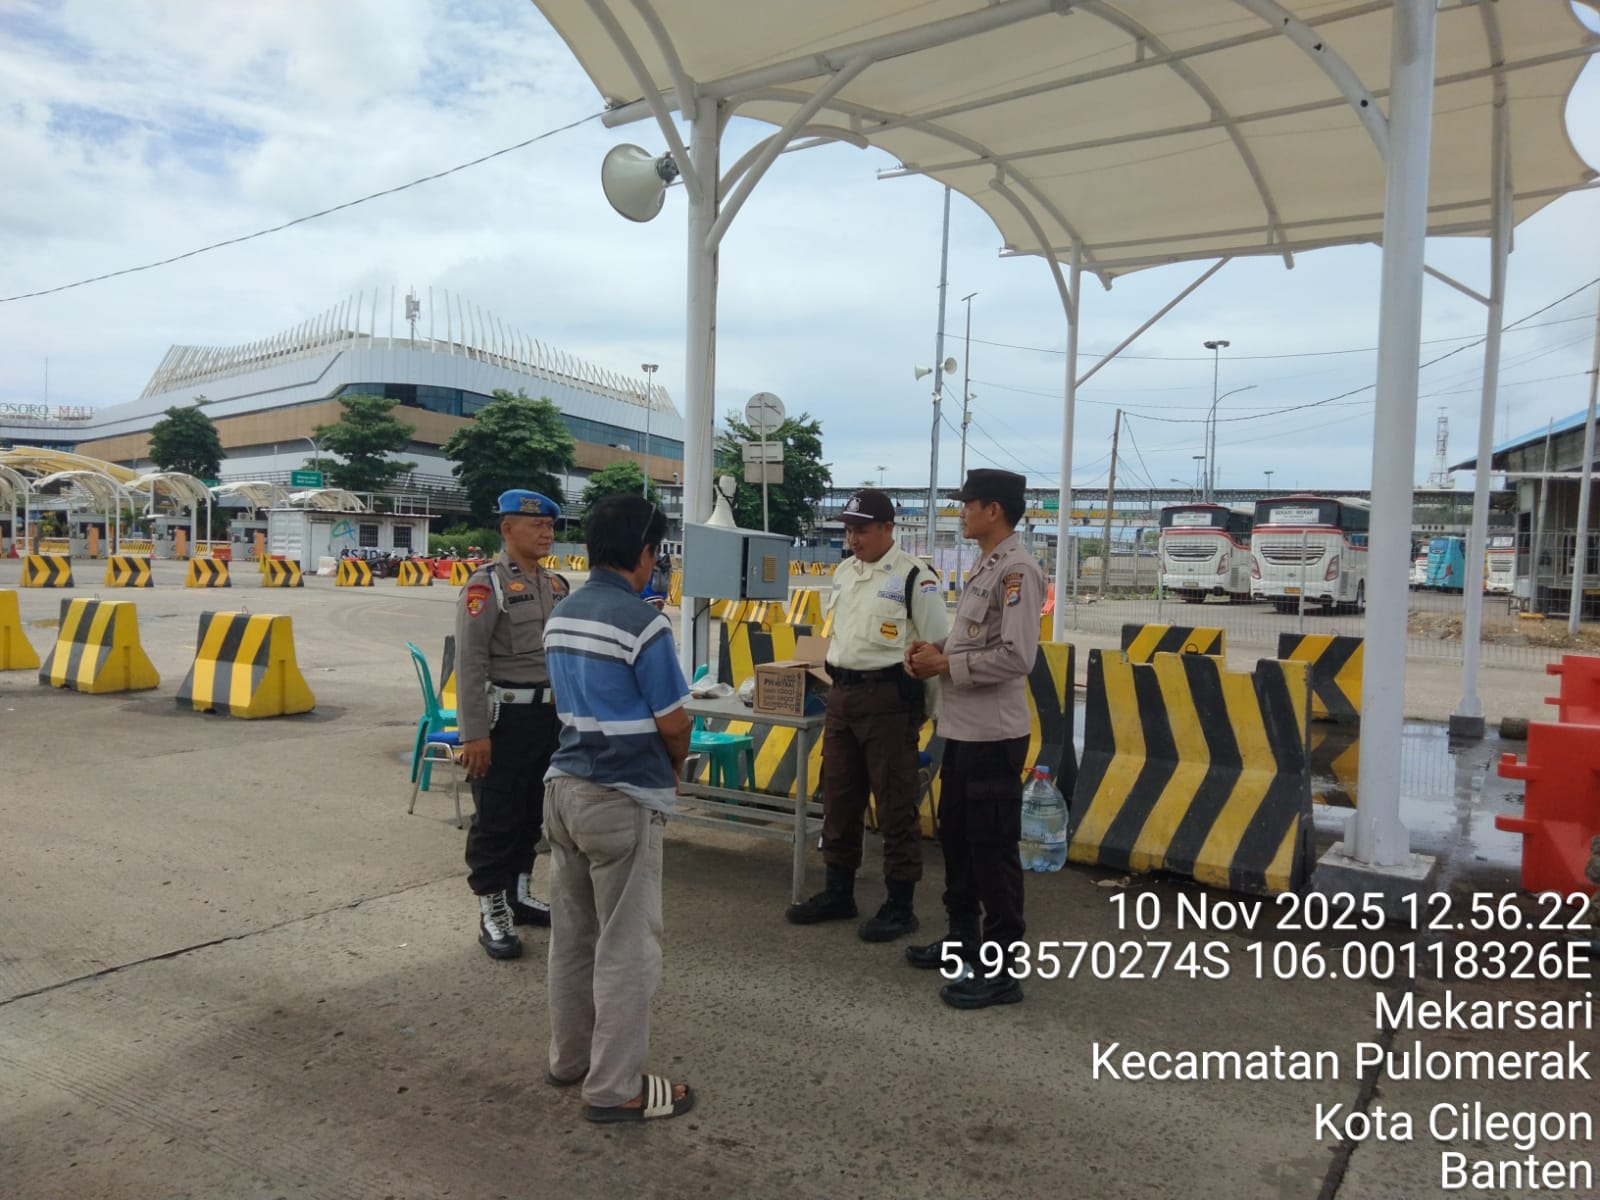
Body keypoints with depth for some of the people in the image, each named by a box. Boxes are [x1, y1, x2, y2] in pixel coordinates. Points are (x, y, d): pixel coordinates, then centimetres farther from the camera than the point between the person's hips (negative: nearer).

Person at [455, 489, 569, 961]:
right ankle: (492, 913, 12)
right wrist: (474, 733, -19)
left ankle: (519, 894, 31)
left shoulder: (555, 585, 10)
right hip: (505, 715, -7)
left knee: (532, 812, 16)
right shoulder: (486, 583, -12)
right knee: (496, 817, 2)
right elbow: (470, 663, -16)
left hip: (550, 713, 7)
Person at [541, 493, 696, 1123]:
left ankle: (569, 1058, 32)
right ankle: (615, 1087, 12)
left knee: (571, 932, 18)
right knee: (626, 945, 2)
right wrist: (678, 763, 8)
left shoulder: (561, 614, 7)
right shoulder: (641, 621, -18)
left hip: (565, 785, 8)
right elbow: (672, 723, -14)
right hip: (623, 798, -8)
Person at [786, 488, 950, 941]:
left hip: (888, 697, -7)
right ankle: (838, 892, 28)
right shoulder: (843, 572, 12)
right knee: (838, 798, 14)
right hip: (841, 694, 8)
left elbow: (936, 646, -9)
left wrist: (927, 708, -8)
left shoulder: (914, 576, -10)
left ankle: (900, 905, 13)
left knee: (895, 805, 1)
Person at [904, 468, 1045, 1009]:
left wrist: (944, 665, -17)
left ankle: (1000, 969, 11)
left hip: (993, 735, -10)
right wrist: (938, 648, 4)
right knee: (955, 838, 20)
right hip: (962, 730, 10)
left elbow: (1015, 657, -25)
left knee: (993, 852, -1)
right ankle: (962, 937, 35)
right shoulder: (986, 566, 13)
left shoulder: (1016, 570, -18)